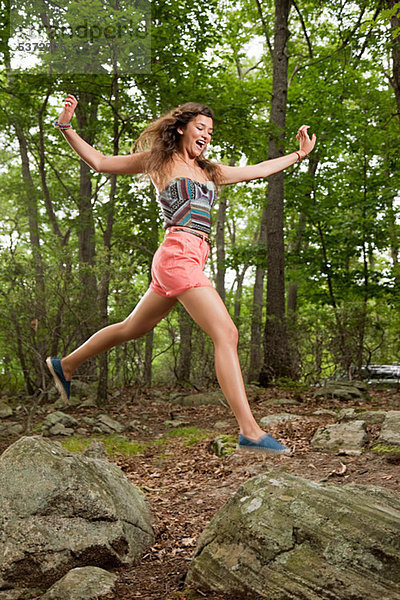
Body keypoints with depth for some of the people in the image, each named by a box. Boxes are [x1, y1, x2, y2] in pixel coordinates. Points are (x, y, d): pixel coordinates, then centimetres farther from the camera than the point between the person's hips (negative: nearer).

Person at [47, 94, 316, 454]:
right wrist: (66, 128, 2)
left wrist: (299, 154, 32)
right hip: (178, 253, -9)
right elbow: (99, 162, 10)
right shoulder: (158, 160, 6)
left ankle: (64, 365, 37)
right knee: (226, 334, -16)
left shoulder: (208, 172, 23)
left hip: (193, 259, 9)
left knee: (133, 328, 19)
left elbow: (257, 171, 29)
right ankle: (250, 432, -17)